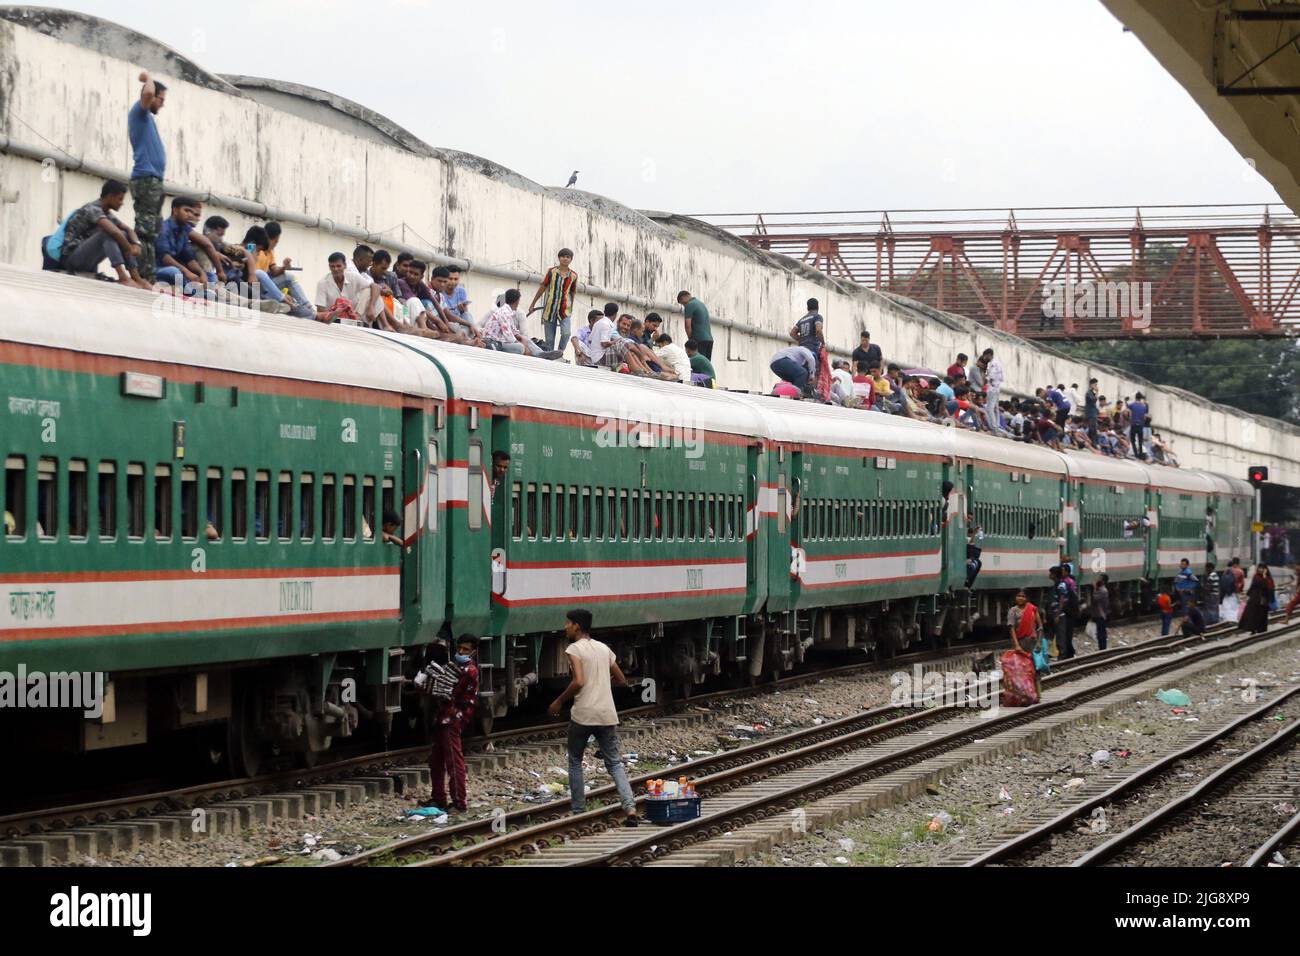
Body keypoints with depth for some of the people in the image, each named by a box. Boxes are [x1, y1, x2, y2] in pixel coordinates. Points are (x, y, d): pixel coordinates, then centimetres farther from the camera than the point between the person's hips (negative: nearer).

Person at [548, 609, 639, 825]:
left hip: (582, 715, -5)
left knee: (575, 762, 15)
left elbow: (578, 682, -19)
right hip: (607, 715, 5)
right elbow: (622, 681, 19)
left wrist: (559, 702, -7)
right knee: (615, 763, 8)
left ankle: (578, 811, 13)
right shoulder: (604, 649, 13)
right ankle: (630, 809, -9)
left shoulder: (574, 649, -6)